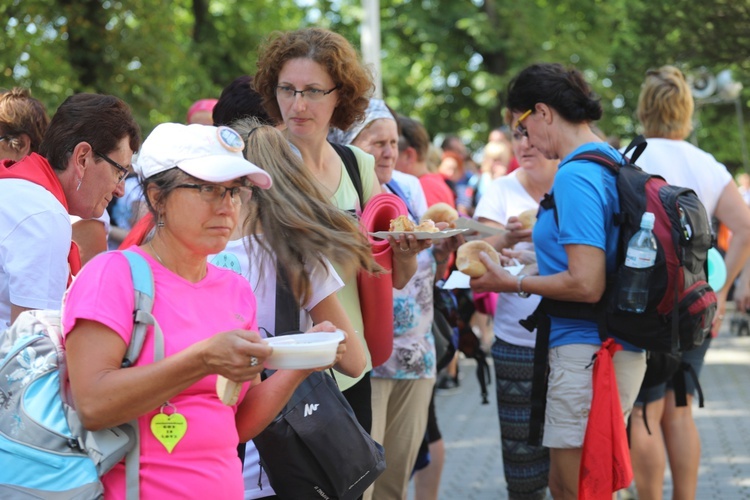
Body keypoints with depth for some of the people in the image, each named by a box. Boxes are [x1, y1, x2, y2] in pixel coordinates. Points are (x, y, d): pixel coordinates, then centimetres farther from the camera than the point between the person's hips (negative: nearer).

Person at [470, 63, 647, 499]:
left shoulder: (576, 176, -17)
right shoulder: (614, 161, 12)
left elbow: (586, 285, -22)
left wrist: (512, 283, -10)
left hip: (587, 351, -10)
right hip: (621, 347, 10)